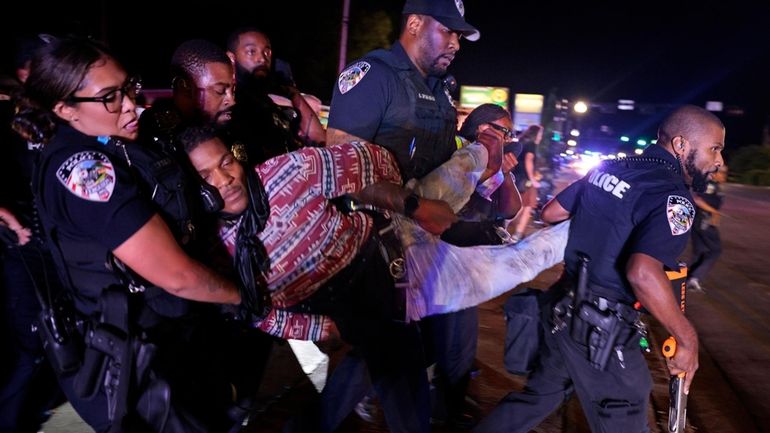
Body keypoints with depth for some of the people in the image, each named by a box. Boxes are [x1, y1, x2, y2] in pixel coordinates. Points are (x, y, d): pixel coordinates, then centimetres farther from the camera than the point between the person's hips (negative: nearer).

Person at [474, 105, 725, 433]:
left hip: (563, 309, 8)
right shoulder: (673, 197, -17)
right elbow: (643, 273, -33)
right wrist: (687, 339, -22)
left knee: (538, 396, 24)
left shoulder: (609, 168, 6)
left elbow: (551, 213, 13)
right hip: (603, 331, -7)